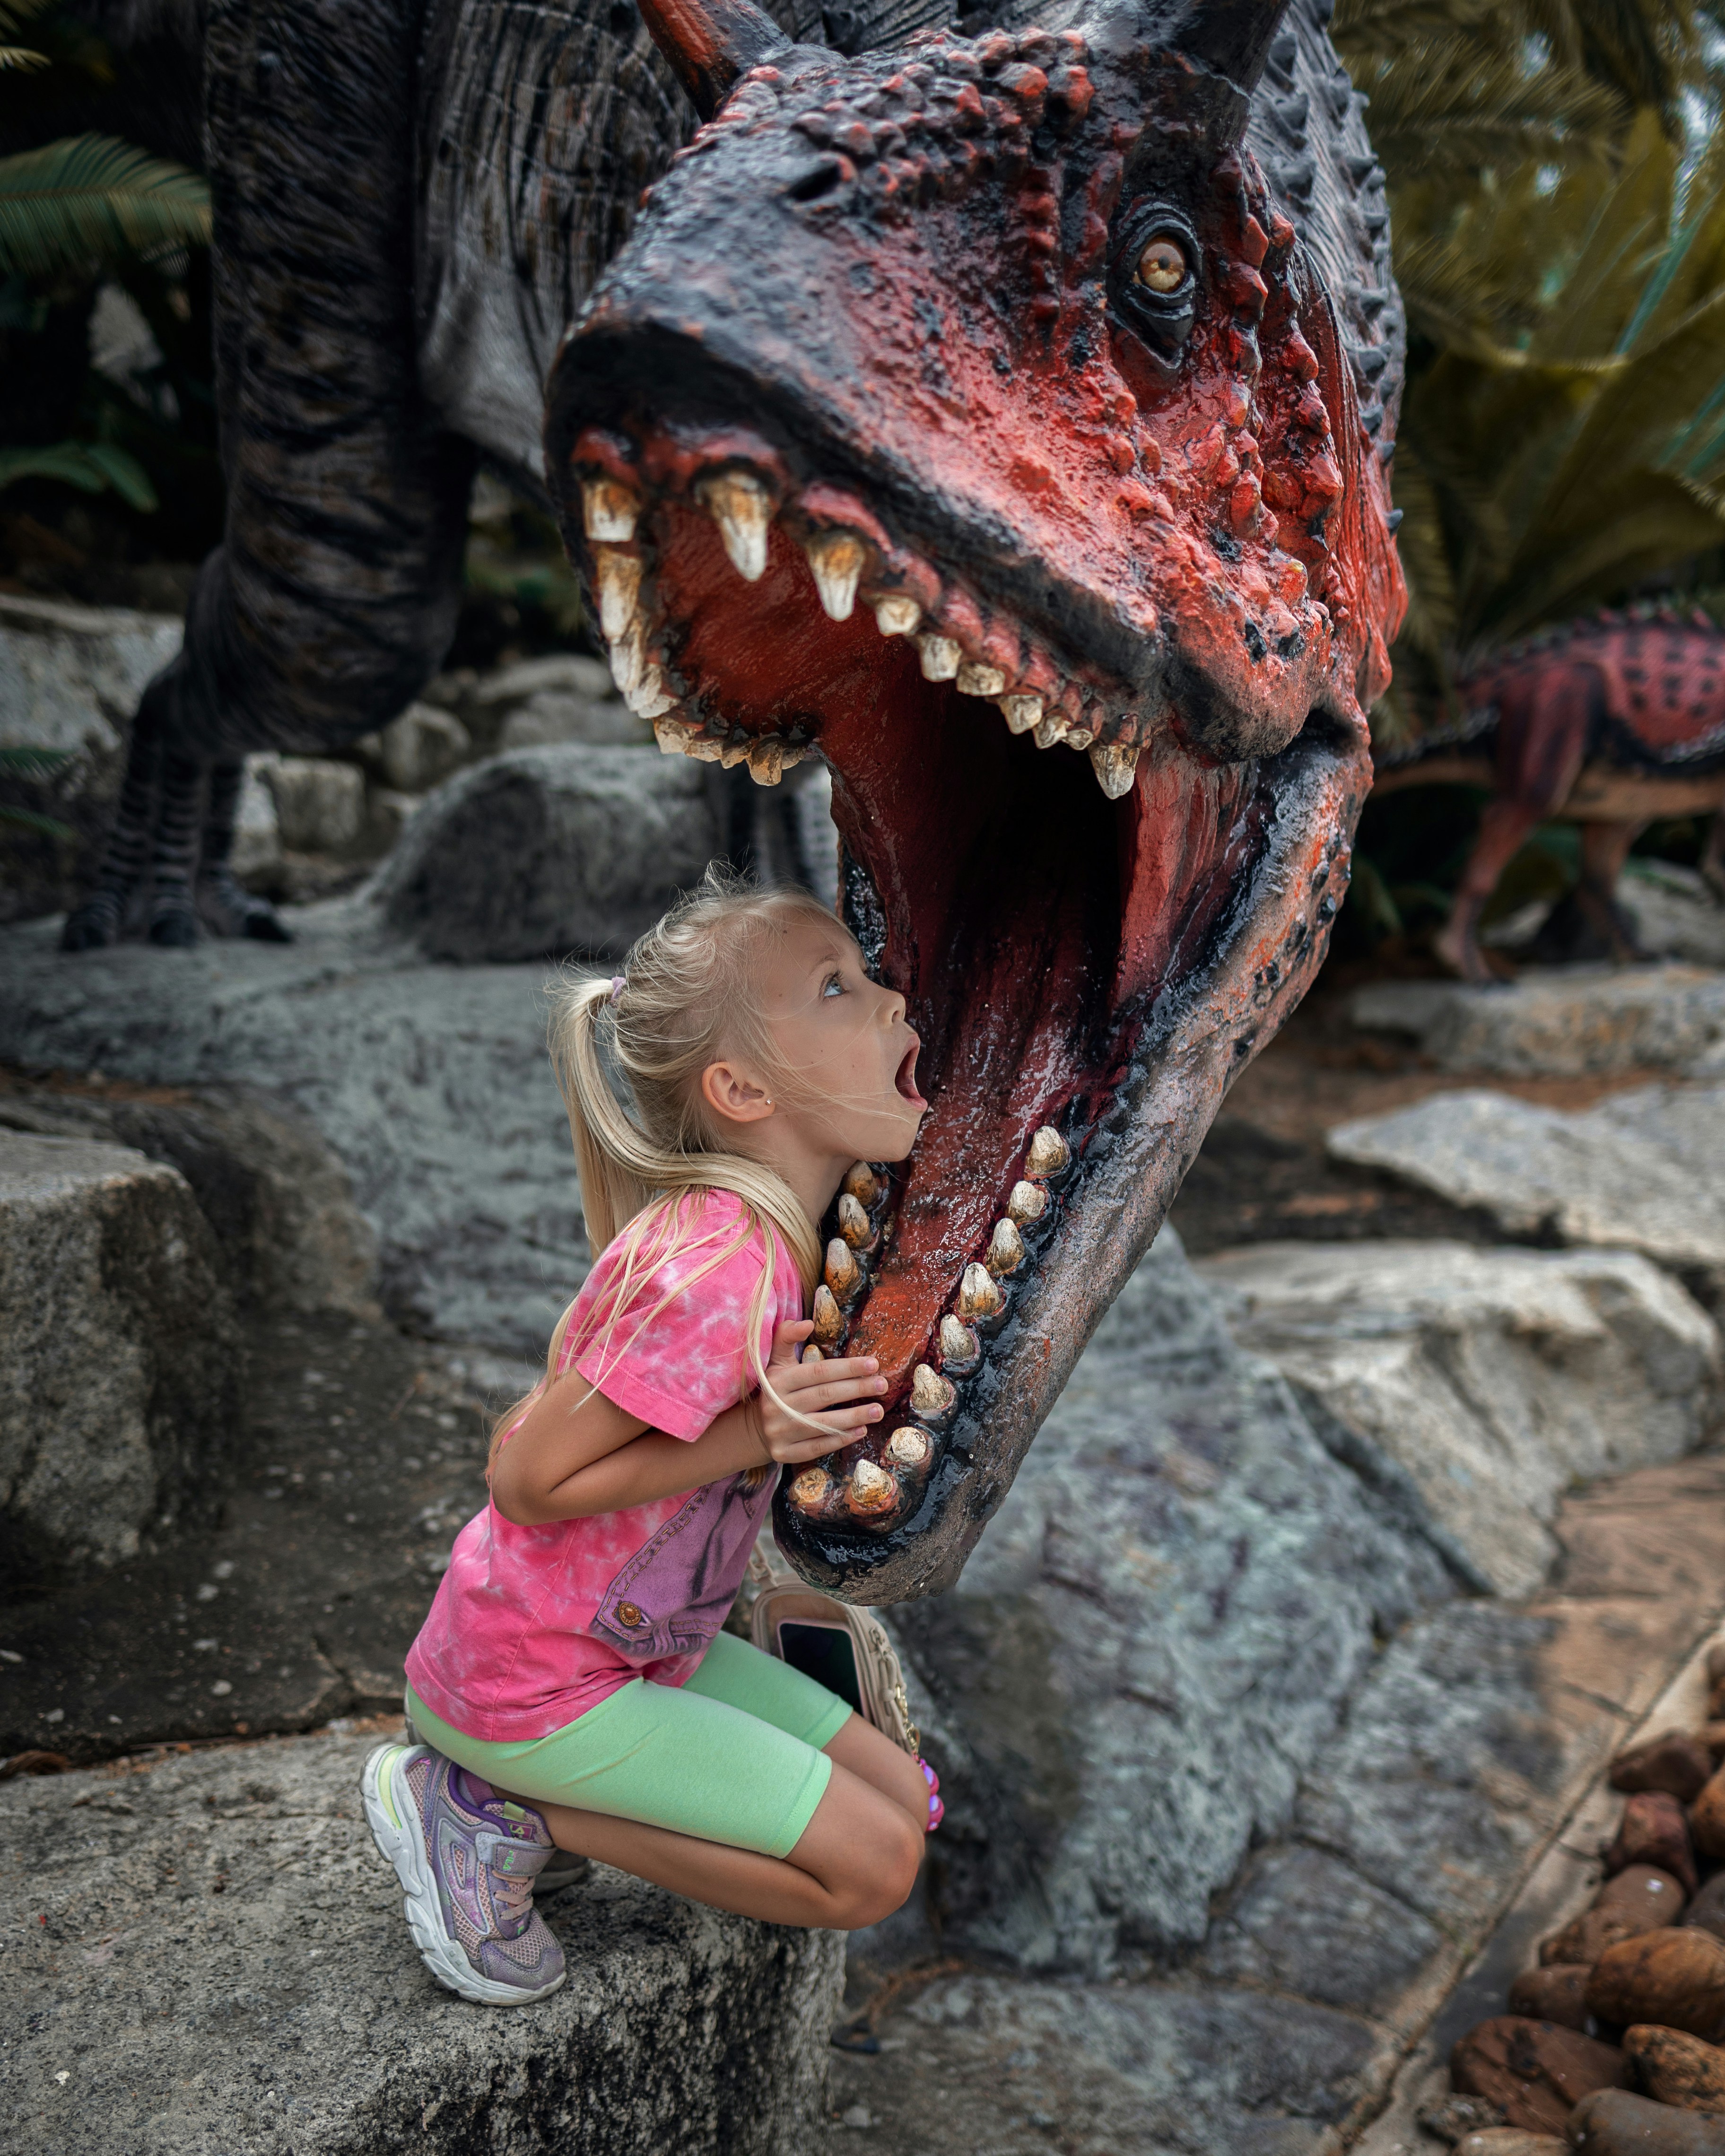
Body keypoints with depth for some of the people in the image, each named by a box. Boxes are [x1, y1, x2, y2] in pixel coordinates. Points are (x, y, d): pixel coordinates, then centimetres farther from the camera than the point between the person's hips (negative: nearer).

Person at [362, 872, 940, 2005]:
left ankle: (518, 1790, 11)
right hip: (528, 1683, -9)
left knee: (903, 1795, 11)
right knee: (872, 1865, -8)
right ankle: (498, 1809, -1)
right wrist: (753, 1438, -26)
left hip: (644, 1643, 9)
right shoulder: (718, 1273, -31)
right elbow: (532, 1477, -24)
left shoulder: (784, 1228, -3)